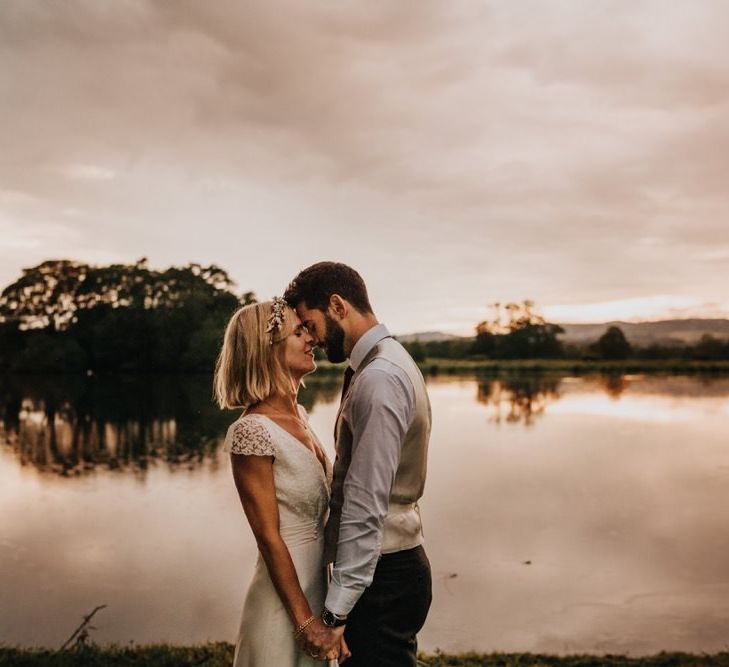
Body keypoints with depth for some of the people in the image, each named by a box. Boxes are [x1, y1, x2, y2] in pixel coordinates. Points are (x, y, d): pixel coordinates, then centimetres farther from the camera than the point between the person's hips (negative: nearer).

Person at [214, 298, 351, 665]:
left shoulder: (298, 415, 5)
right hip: (285, 602, -8)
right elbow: (269, 538, -19)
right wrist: (306, 621, -16)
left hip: (318, 588, 8)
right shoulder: (252, 432, -21)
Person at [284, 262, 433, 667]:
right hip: (396, 563, 10)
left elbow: (366, 507, -24)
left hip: (381, 575, -10)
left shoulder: (379, 378, -20)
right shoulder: (388, 363, 11)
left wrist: (333, 613, -21)